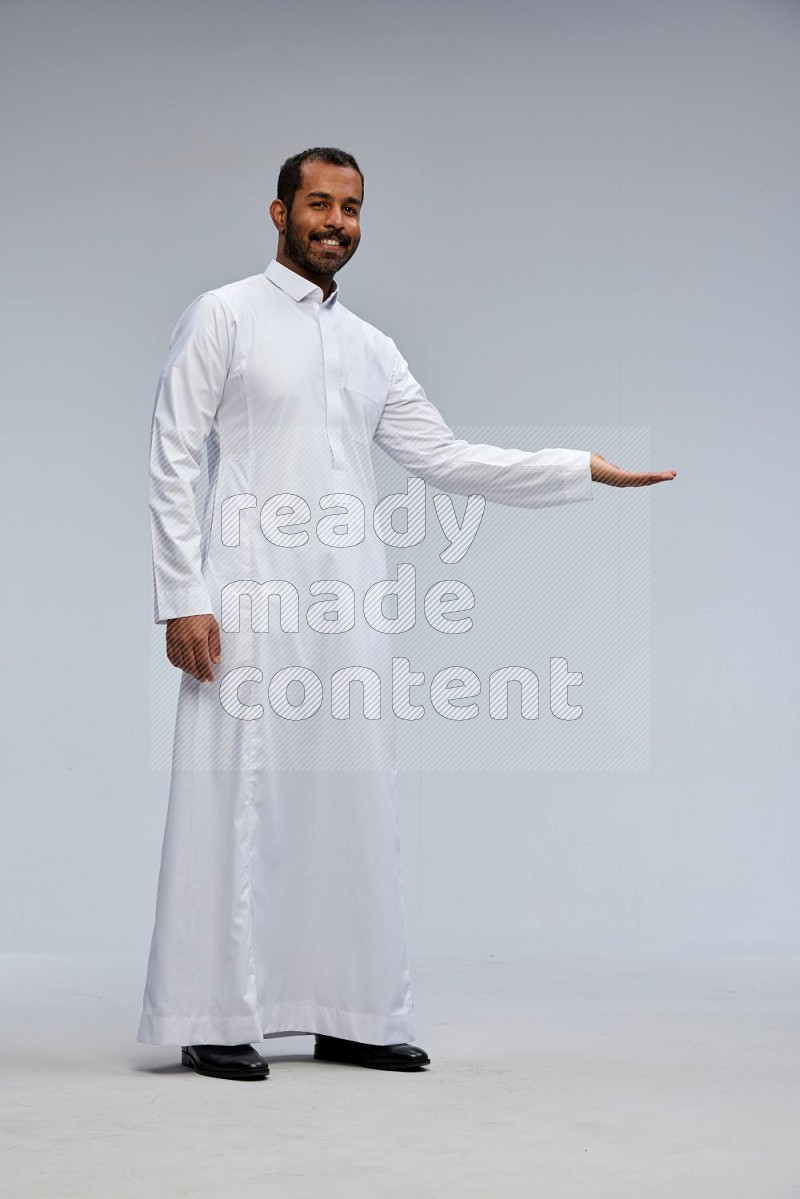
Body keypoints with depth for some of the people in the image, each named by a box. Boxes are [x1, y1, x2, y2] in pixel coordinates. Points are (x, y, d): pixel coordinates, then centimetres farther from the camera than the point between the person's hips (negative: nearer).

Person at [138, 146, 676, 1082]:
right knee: (237, 798, -6)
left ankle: (350, 1014, 13)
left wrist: (584, 470, 9)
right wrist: (183, 598, -11)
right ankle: (214, 1021, 0)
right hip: (249, 601, -5)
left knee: (351, 801, 6)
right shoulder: (223, 317, 3)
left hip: (348, 607, 6)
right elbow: (173, 459, -2)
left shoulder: (371, 349, 18)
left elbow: (445, 457, 15)